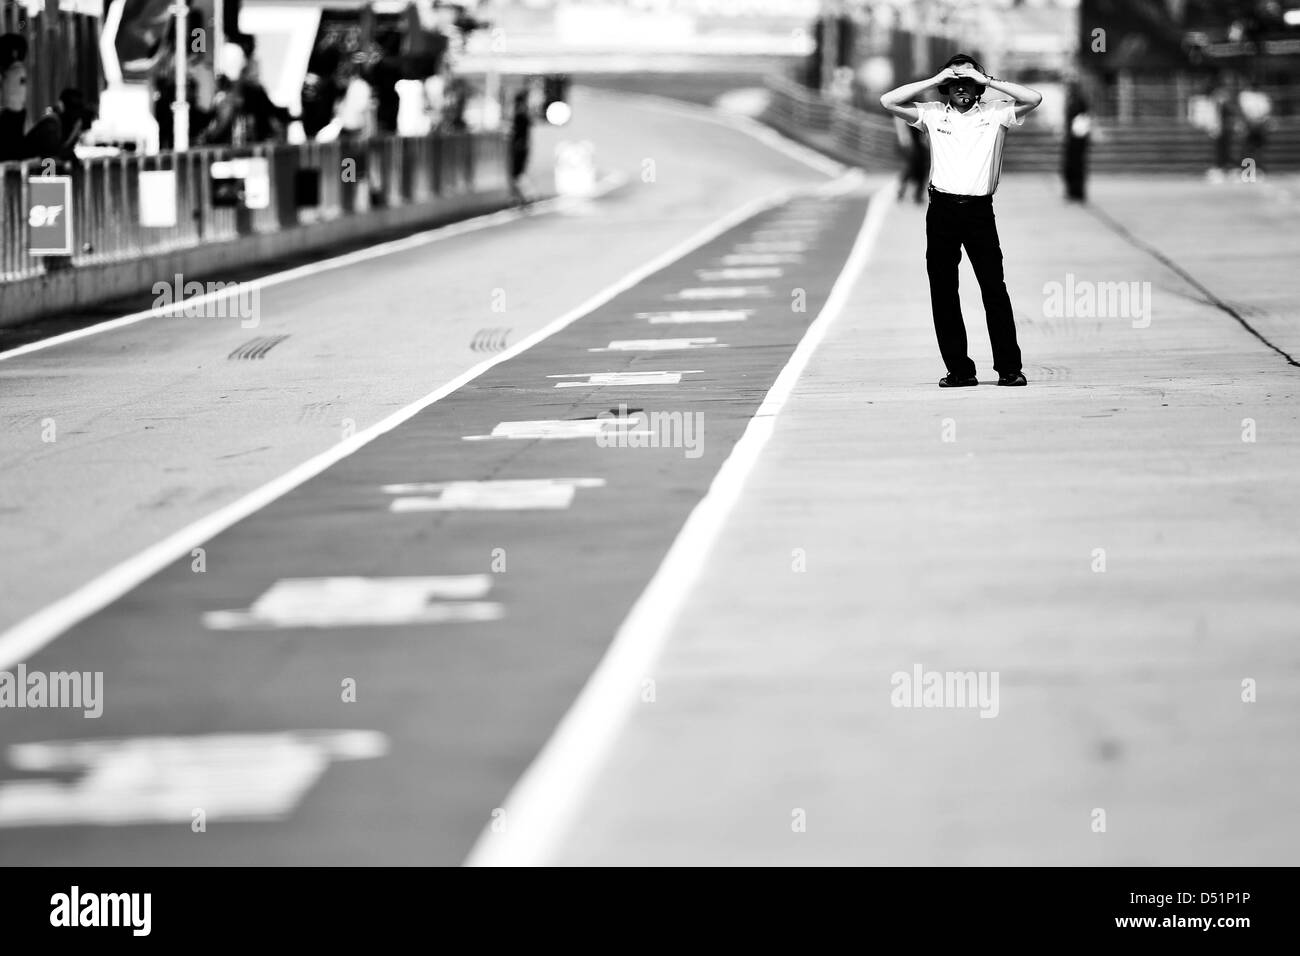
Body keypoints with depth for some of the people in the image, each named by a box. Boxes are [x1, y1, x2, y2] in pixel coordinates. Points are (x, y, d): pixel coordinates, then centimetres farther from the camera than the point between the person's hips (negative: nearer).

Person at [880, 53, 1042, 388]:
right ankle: (959, 369, 6)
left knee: (994, 288, -6)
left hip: (979, 210, -2)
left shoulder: (995, 114, 7)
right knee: (943, 291, 1)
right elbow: (888, 101, 1)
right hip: (942, 209, 2)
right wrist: (935, 80, -2)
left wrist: (987, 80, -6)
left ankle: (1009, 367, -2)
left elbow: (1034, 99, -6)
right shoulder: (933, 115, 10)